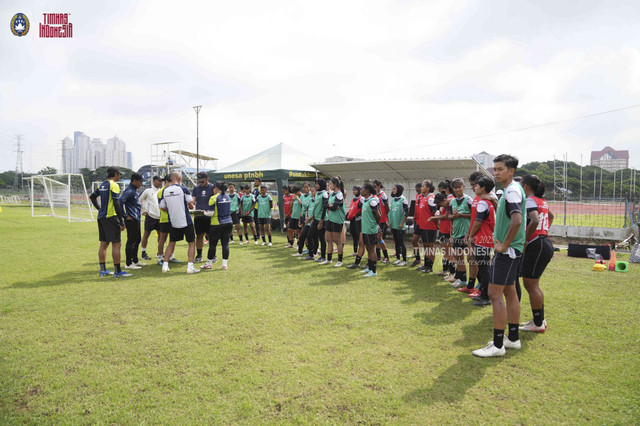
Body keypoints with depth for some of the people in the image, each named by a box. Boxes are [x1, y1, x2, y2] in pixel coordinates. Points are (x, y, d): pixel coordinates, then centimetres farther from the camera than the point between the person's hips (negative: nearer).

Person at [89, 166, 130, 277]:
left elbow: (92, 197, 25)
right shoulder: (113, 185, -12)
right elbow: (116, 204, -18)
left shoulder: (102, 185, 14)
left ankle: (102, 270, 17)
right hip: (111, 217, -9)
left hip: (101, 217, 9)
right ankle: (117, 271, -3)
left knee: (103, 244, 12)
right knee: (116, 244, -5)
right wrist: (122, 222, -17)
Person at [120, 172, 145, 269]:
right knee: (131, 241, -4)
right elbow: (120, 202, -26)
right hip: (131, 219, -10)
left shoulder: (134, 190, 15)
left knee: (137, 240, 17)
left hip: (136, 219, 10)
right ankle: (128, 264, 3)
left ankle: (135, 260, 28)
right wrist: (125, 216, -20)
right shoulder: (129, 191, -16)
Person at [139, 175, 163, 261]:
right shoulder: (147, 191, -3)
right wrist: (143, 210, -1)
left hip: (160, 217, 5)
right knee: (146, 234, 2)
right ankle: (143, 253, 11)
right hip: (150, 216, -5)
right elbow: (138, 199, 2)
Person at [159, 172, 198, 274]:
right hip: (186, 221, -4)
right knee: (191, 243, 6)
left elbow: (162, 207, 6)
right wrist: (191, 206, 13)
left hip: (173, 222, 4)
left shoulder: (164, 191, 1)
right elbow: (191, 205, -10)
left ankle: (165, 265, 17)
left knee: (171, 243, 19)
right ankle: (190, 267, -1)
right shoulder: (183, 189, -11)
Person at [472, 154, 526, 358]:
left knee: (495, 293, -8)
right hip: (509, 249, 10)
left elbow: (517, 220, -30)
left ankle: (497, 345, -2)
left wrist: (504, 245, -21)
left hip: (507, 251, -10)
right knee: (509, 292, 15)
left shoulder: (512, 190, -17)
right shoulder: (510, 190, 15)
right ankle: (513, 338, 26)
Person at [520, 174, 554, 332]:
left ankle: (538, 324, 5)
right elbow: (550, 216, 36)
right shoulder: (541, 201, 17)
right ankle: (540, 319, 25)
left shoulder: (530, 201, -12)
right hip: (545, 243, 10)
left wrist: (525, 240, -20)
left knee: (531, 285, -2)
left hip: (536, 246, -10)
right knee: (533, 284, 17)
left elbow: (535, 220, -29)